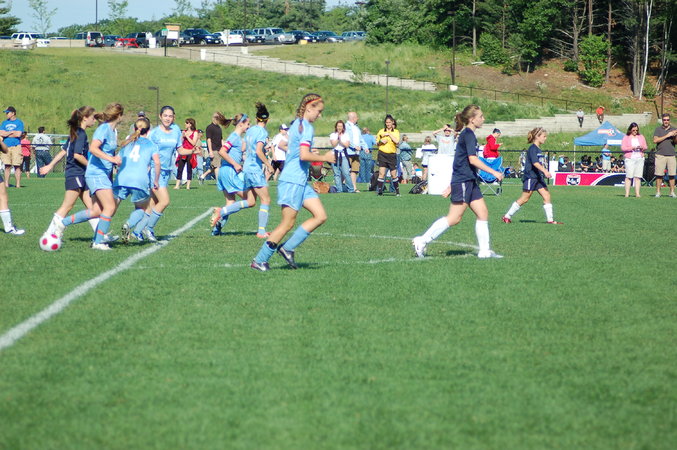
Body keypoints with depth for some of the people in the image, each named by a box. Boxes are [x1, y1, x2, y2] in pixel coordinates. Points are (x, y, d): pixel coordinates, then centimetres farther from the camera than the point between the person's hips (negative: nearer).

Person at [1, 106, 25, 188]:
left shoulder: (19, 122, 4)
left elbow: (18, 134, -8)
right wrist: (12, 132, -3)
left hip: (16, 146, -3)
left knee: (17, 166, -6)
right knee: (7, 166, 1)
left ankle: (18, 184, -5)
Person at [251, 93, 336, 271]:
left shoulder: (296, 124, 15)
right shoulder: (306, 127, -14)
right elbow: (304, 156, -25)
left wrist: (311, 153, 21)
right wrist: (324, 158, -13)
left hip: (301, 182, 10)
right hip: (293, 181, -10)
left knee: (320, 216, 5)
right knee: (288, 223, -5)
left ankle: (287, 248, 8)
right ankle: (259, 260, 2)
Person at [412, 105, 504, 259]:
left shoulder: (466, 135, 18)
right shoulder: (468, 135, -12)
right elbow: (473, 160, -22)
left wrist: (451, 186, 23)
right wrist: (494, 172, -18)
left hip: (470, 182, 10)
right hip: (463, 181, -10)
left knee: (483, 213, 5)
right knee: (454, 218, -9)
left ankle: (485, 250, 7)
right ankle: (422, 241, -6)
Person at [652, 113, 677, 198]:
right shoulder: (658, 129, 8)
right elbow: (655, 140, -5)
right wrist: (667, 136, -10)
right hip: (660, 155, -2)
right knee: (659, 174, -4)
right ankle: (658, 192, 1)